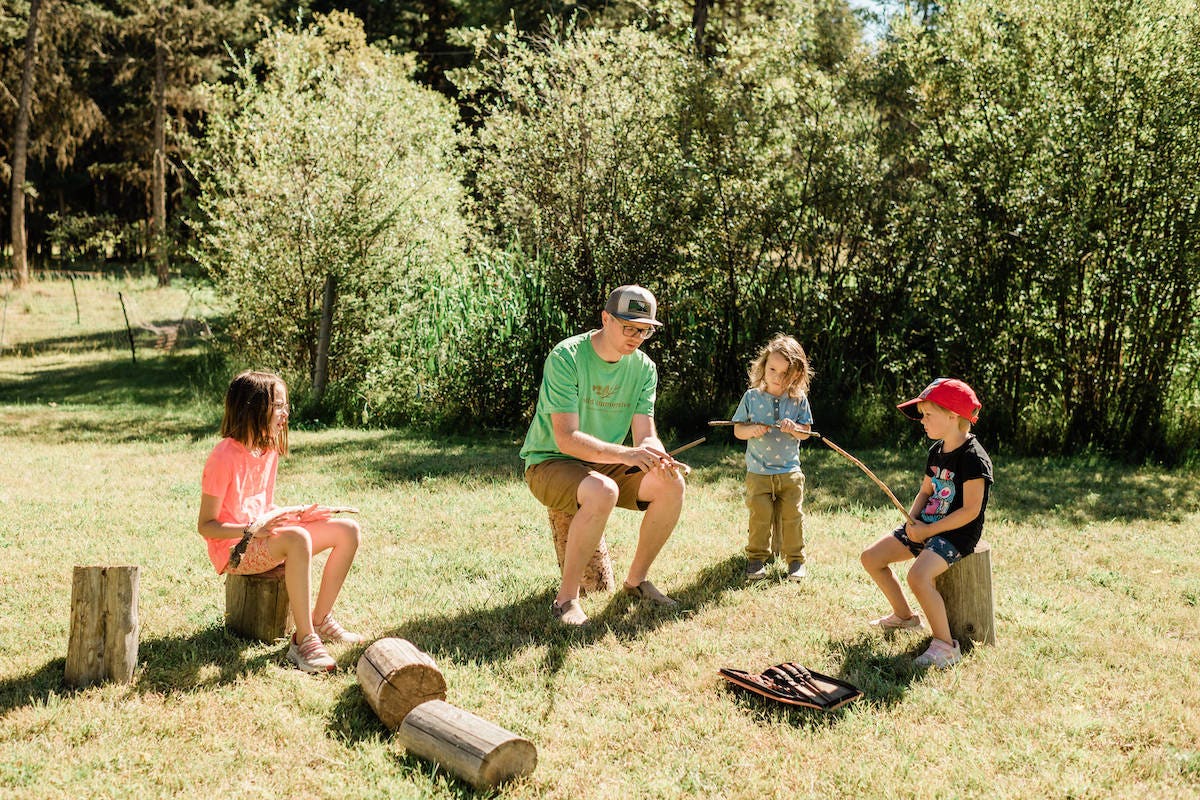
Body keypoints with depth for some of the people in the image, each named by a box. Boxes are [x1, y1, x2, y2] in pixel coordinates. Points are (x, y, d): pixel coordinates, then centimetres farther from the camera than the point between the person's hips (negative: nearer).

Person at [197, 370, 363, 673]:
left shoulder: (269, 448, 7)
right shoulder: (224, 457, -19)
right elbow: (206, 525, -16)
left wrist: (297, 515, -1)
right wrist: (252, 530, -29)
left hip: (264, 537, 9)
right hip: (233, 548, -8)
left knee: (348, 530, -4)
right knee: (298, 538, -38)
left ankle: (321, 620, 2)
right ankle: (304, 640, -31)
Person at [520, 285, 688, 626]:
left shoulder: (643, 368, -2)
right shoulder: (566, 358, -21)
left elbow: (645, 435, -6)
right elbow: (567, 439, -28)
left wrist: (659, 457, -31)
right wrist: (624, 454, -41)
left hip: (605, 465, 6)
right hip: (550, 463, -6)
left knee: (671, 485, -16)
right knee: (602, 492, -37)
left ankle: (637, 579, 5)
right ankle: (566, 598, -22)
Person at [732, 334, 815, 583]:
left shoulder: (799, 400, -1)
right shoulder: (752, 397, -3)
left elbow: (806, 431, 3)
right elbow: (737, 430, 1)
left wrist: (794, 428, -19)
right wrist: (751, 430, -21)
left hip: (790, 471, 1)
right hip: (758, 472, -1)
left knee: (792, 515, 2)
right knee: (759, 515, -2)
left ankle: (795, 559, 16)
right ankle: (756, 558, 14)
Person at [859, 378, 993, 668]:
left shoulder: (972, 458, -19)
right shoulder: (936, 450, 9)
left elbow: (970, 510, -22)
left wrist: (928, 531, -20)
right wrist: (912, 521, -3)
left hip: (957, 533, -10)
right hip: (926, 526, 10)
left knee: (918, 576, -33)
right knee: (871, 558, 6)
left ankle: (946, 645, -18)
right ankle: (904, 616, 25)